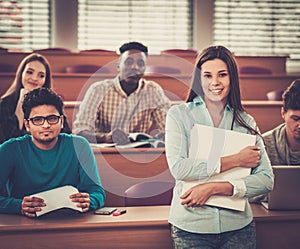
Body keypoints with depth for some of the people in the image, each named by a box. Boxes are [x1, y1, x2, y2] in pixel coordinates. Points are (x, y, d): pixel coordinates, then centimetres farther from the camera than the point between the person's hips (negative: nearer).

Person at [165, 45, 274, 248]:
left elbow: (266, 180, -4)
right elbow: (178, 168, -15)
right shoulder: (179, 114, -2)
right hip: (191, 226, -2)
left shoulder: (246, 122, 3)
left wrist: (213, 188, -15)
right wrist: (236, 160, -13)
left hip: (238, 226, 2)